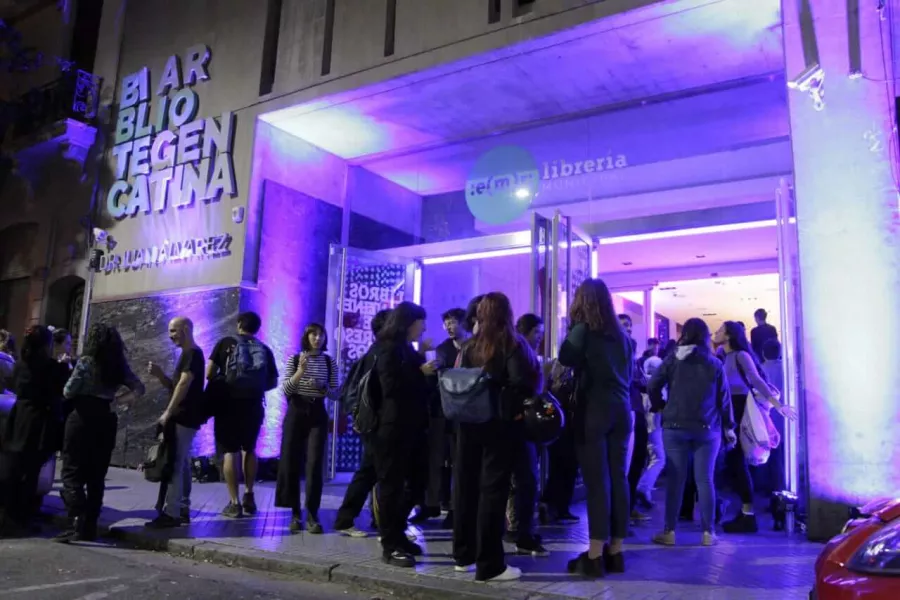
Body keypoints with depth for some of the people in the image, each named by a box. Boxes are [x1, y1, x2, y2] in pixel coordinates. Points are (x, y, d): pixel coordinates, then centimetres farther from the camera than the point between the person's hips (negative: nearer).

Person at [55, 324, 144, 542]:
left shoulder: (86, 362, -9)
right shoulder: (119, 365, 5)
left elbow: (68, 392, -9)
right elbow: (139, 389, 4)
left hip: (82, 417, -5)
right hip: (106, 420, 5)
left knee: (72, 473, -1)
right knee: (96, 476, 11)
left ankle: (77, 524, -13)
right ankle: (90, 526, 14)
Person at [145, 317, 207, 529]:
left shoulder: (192, 353, -12)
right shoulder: (188, 354, 19)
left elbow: (184, 385, -20)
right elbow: (175, 386, 21)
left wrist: (168, 413, -18)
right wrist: (159, 374, 4)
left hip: (184, 418, -10)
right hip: (183, 417, 10)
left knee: (174, 465, -10)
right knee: (181, 464, 11)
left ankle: (171, 513, -9)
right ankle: (182, 509, 17)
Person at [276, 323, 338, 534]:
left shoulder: (330, 362, 5)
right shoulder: (294, 360, 2)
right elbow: (285, 390, -6)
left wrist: (322, 387, -15)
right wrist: (300, 371, -18)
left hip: (317, 415, 0)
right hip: (295, 413, 0)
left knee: (315, 464, -7)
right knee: (291, 463, 2)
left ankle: (313, 514, -1)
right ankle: (296, 513, 13)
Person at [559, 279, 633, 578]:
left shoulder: (583, 330, -6)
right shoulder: (622, 336, 12)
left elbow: (565, 359, 4)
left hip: (593, 410, -5)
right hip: (621, 410, 6)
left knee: (597, 482, -4)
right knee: (618, 479, 7)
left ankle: (595, 556, 0)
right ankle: (615, 552, 15)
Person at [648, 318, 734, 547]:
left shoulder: (673, 359, 3)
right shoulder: (715, 363, 5)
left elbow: (653, 386, -5)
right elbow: (724, 398, 7)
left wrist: (660, 406, 10)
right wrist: (729, 427, 13)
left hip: (675, 426, 0)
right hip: (707, 428, 1)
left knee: (675, 478, 2)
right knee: (705, 480, 3)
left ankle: (669, 532, 4)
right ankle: (708, 533, 6)